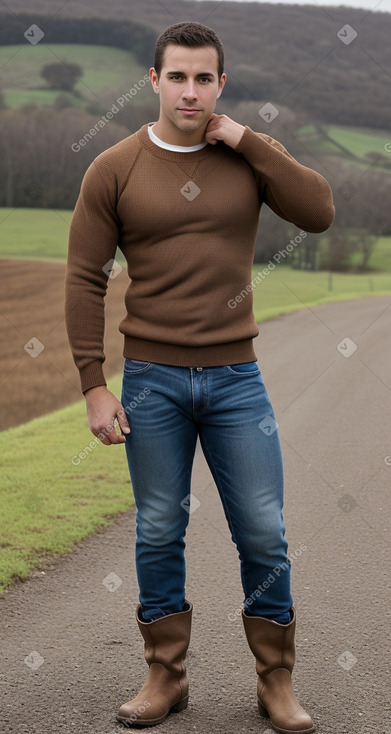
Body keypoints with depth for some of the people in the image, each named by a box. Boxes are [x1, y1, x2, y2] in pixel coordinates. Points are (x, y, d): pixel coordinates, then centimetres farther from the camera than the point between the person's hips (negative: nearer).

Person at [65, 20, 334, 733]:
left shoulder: (250, 154, 4)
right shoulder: (114, 170, -1)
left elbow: (319, 213, -10)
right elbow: (85, 280, -2)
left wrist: (246, 139, -12)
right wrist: (94, 387, -7)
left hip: (236, 378, 1)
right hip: (151, 380, -1)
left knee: (264, 535, 3)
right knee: (158, 533, 8)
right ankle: (165, 676, 23)